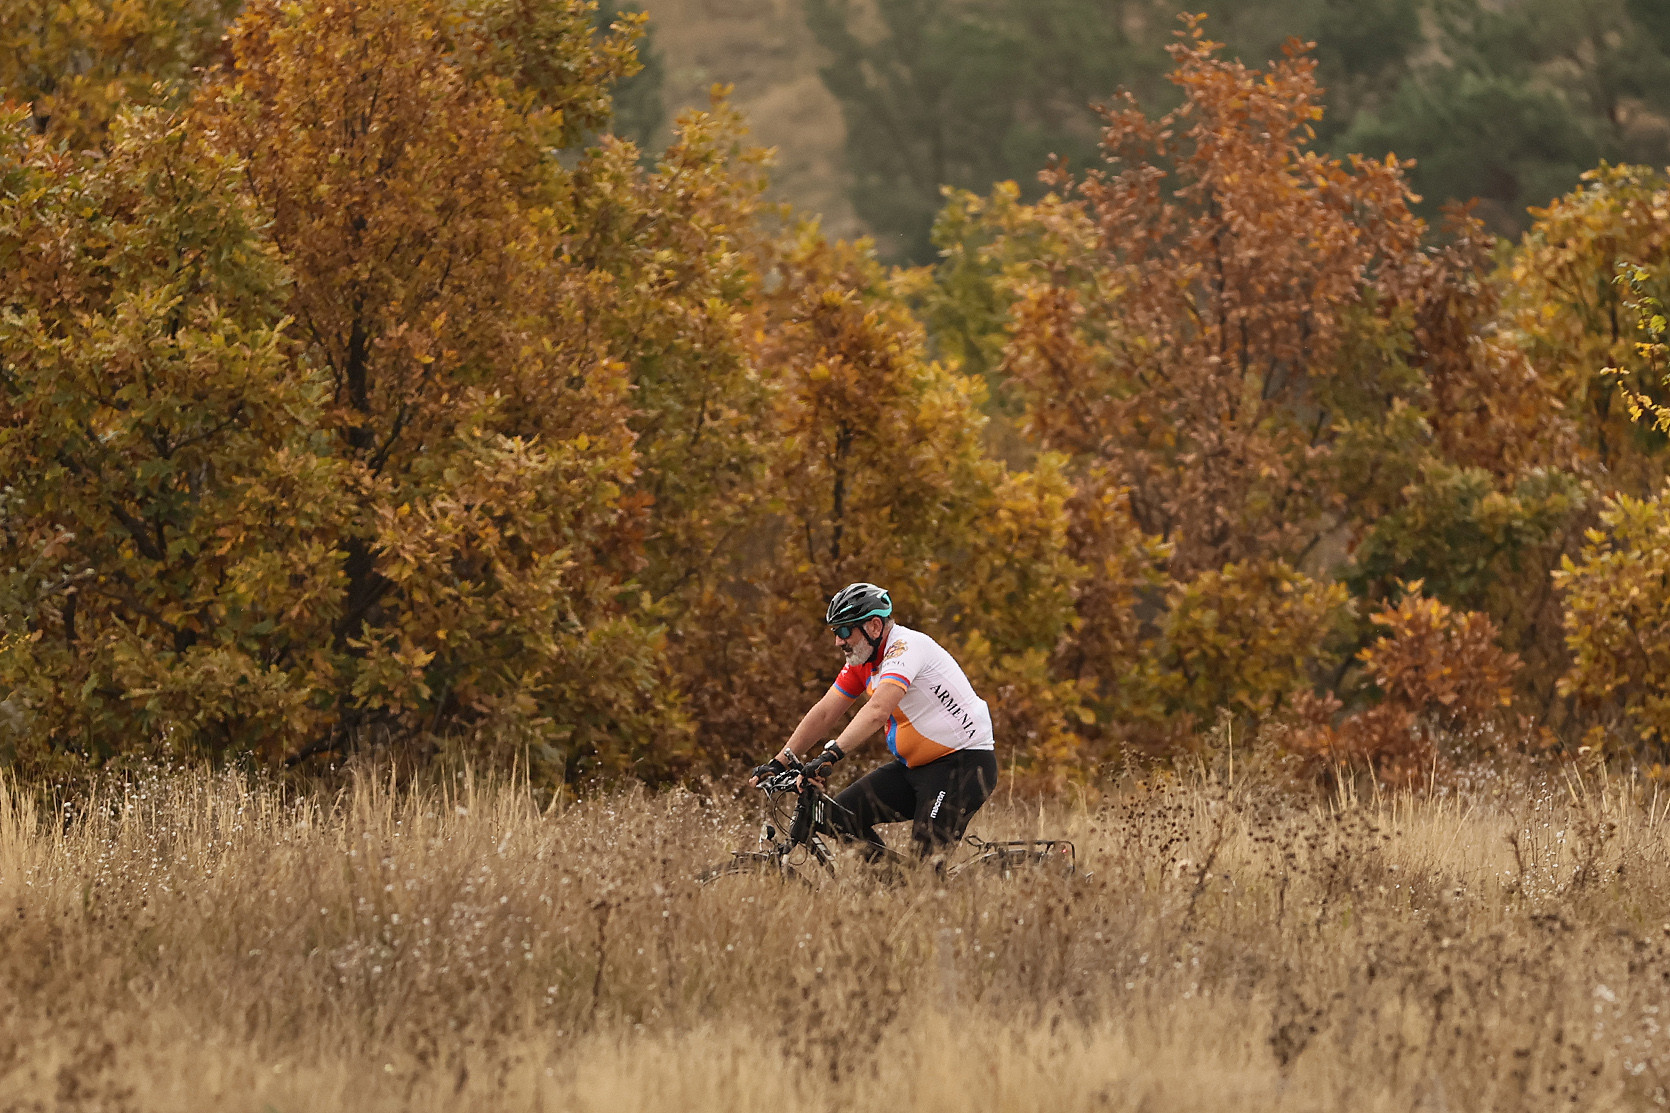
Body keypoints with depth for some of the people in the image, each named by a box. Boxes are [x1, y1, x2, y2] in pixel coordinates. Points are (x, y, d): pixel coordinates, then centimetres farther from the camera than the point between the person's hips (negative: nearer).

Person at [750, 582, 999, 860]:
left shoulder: (906, 647, -21)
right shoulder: (862, 659, 6)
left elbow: (878, 711, -36)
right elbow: (824, 713, 8)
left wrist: (830, 755, -45)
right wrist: (779, 763, 0)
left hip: (964, 766, -9)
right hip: (915, 767, 9)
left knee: (927, 859, -21)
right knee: (841, 815, -2)